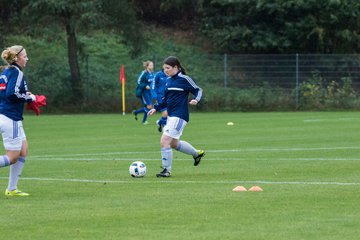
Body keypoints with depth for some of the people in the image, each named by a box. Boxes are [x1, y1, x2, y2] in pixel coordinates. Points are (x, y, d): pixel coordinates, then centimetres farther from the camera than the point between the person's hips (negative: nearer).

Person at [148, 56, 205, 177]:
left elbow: (198, 90, -5)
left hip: (179, 116, -9)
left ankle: (167, 170, -5)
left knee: (164, 141, -16)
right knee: (174, 143, 23)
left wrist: (196, 99, -25)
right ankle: (197, 153, 45)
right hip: (171, 115, 9)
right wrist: (156, 108, 9)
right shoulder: (168, 80, 11)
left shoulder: (184, 79, -11)